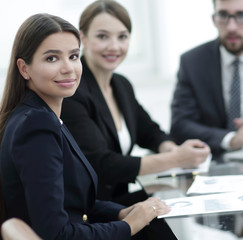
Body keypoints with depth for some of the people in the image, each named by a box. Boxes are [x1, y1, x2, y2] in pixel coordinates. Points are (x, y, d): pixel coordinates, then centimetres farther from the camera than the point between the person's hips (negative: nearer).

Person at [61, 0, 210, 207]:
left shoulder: (122, 85, 10)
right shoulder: (70, 92, -17)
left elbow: (150, 133, 21)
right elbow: (101, 165, -21)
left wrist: (174, 150, -3)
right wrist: (174, 159, -21)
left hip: (122, 200, 8)